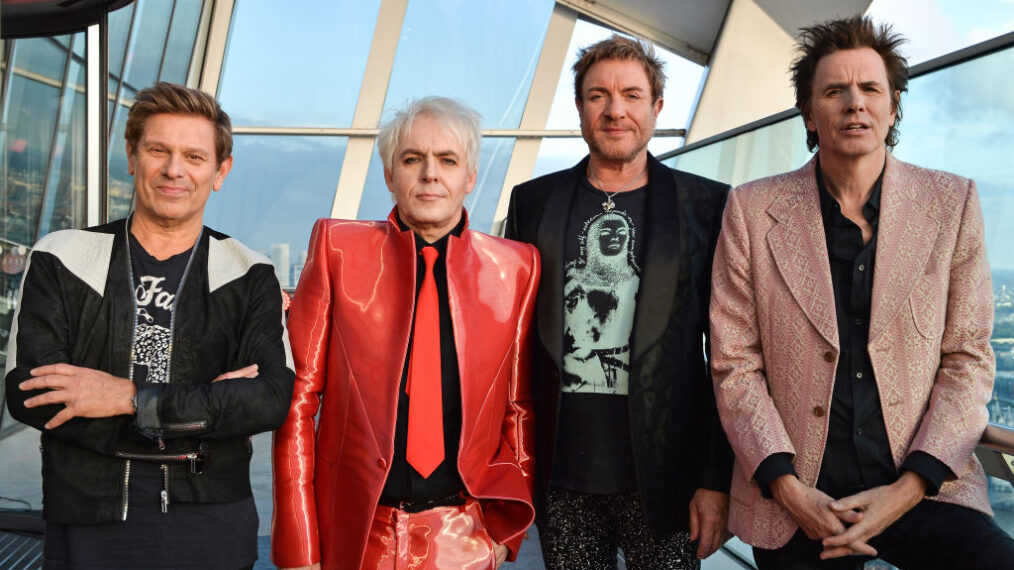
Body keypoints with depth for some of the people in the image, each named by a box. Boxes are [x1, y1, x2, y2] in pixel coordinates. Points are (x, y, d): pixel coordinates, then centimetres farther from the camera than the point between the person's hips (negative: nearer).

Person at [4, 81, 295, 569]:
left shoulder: (248, 277, 1)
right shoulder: (60, 261, 2)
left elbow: (272, 398, -11)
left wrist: (133, 398, -17)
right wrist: (208, 405, -15)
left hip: (211, 525, 0)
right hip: (87, 524, 0)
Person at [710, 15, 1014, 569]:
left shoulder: (952, 203, 2)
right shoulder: (753, 210, -1)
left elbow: (968, 359, 2)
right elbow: (735, 363, 0)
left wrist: (906, 491, -8)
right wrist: (788, 488, -9)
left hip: (921, 488, 0)